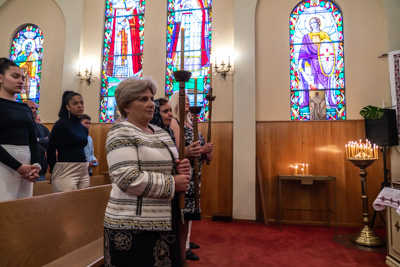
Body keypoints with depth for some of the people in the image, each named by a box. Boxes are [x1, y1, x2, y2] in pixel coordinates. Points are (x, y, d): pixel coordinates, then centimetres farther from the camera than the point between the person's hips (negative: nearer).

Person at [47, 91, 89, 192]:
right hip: (66, 171, -7)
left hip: (84, 171, 7)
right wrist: (54, 171, 2)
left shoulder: (84, 128, 12)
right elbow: (51, 150, -5)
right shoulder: (61, 124, -7)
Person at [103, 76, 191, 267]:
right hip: (133, 226, -7)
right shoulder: (121, 133, -12)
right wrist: (172, 183, -18)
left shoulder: (161, 132, 12)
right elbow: (128, 179, -24)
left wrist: (181, 169, -4)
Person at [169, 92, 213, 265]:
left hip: (193, 178, 8)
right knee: (180, 222, -1)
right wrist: (201, 150, -20)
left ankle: (184, 250, 30)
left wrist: (205, 154, 3)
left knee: (187, 218, 16)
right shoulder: (174, 122, -8)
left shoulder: (190, 124, 17)